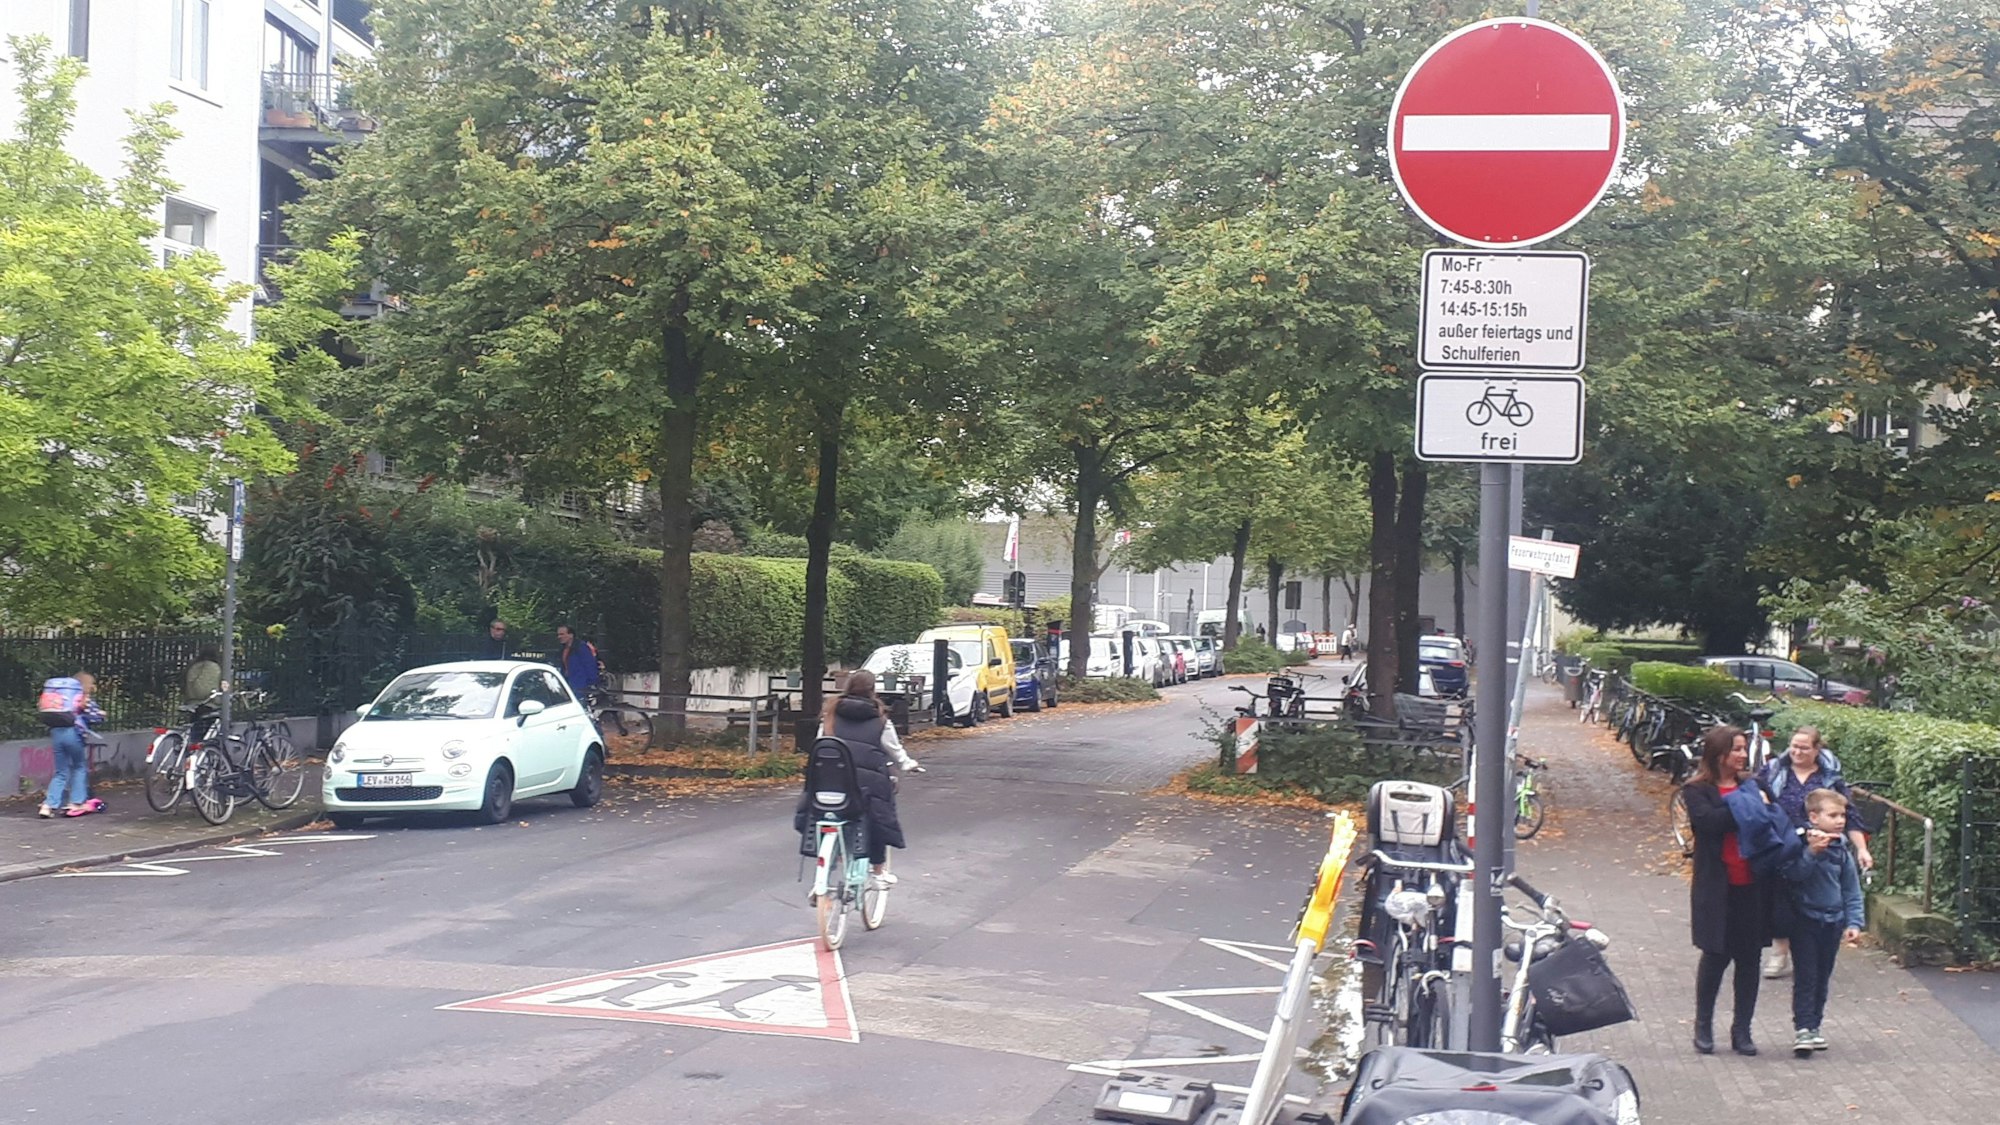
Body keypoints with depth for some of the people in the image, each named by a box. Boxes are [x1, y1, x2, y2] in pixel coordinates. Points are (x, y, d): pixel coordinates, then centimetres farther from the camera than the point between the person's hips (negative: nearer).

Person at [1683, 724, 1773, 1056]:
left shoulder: (1752, 785, 10)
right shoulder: (1697, 791, -3)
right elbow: (1709, 821, -21)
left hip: (1752, 887, 4)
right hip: (1717, 888, -4)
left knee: (1749, 957, 7)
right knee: (1716, 956, 3)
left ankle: (1742, 1030, 18)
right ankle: (1703, 1025, 21)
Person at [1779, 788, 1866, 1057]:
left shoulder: (1842, 850, 4)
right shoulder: (1801, 844, -12)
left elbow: (1851, 890, 9)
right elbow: (1793, 874, -26)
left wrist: (1853, 922, 2)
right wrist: (1812, 852, -36)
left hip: (1832, 921, 6)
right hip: (1805, 920, -5)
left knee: (1823, 977, 12)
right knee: (1806, 976, -7)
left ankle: (1814, 1025, 22)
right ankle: (1802, 1027, -7)